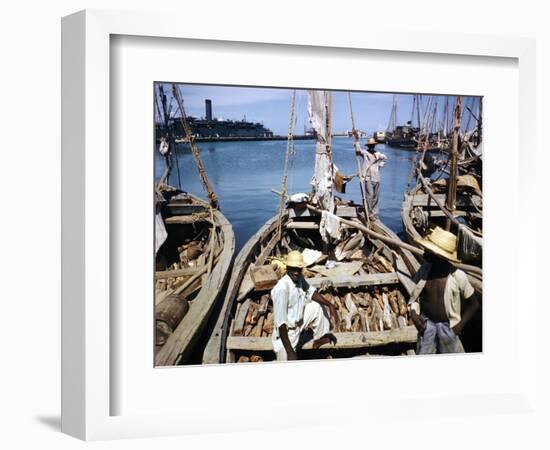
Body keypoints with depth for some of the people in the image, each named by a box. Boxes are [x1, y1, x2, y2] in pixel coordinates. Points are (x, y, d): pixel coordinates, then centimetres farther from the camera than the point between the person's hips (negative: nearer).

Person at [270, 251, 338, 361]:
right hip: (286, 333, -8)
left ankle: (319, 339, 26)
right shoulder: (281, 289, -31)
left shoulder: (299, 278, -8)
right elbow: (280, 322, -32)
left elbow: (311, 292, 12)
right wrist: (290, 351, -33)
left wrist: (330, 305, -3)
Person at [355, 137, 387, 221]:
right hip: (368, 178, -5)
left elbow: (385, 158, 33)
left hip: (376, 178, 5)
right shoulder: (365, 153, -1)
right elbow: (358, 150, -21)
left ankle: (374, 213, 17)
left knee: (376, 196, 8)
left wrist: (381, 165, 18)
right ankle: (370, 213, -5)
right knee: (370, 195, -11)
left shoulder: (378, 154, 13)